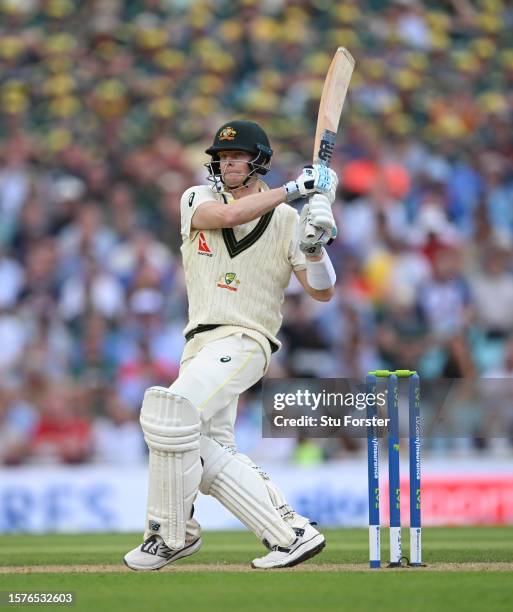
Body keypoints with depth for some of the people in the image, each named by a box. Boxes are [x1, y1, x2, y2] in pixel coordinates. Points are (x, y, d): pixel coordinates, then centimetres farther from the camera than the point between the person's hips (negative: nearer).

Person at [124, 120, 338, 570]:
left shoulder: (287, 221, 2)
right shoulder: (198, 199, 8)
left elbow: (322, 292, 0)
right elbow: (226, 215, -16)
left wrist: (314, 246, -18)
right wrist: (293, 189, -18)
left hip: (243, 341, -6)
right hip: (201, 343, 6)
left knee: (172, 416, -25)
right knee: (209, 453, 1)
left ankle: (171, 535, -14)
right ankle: (291, 533, 6)